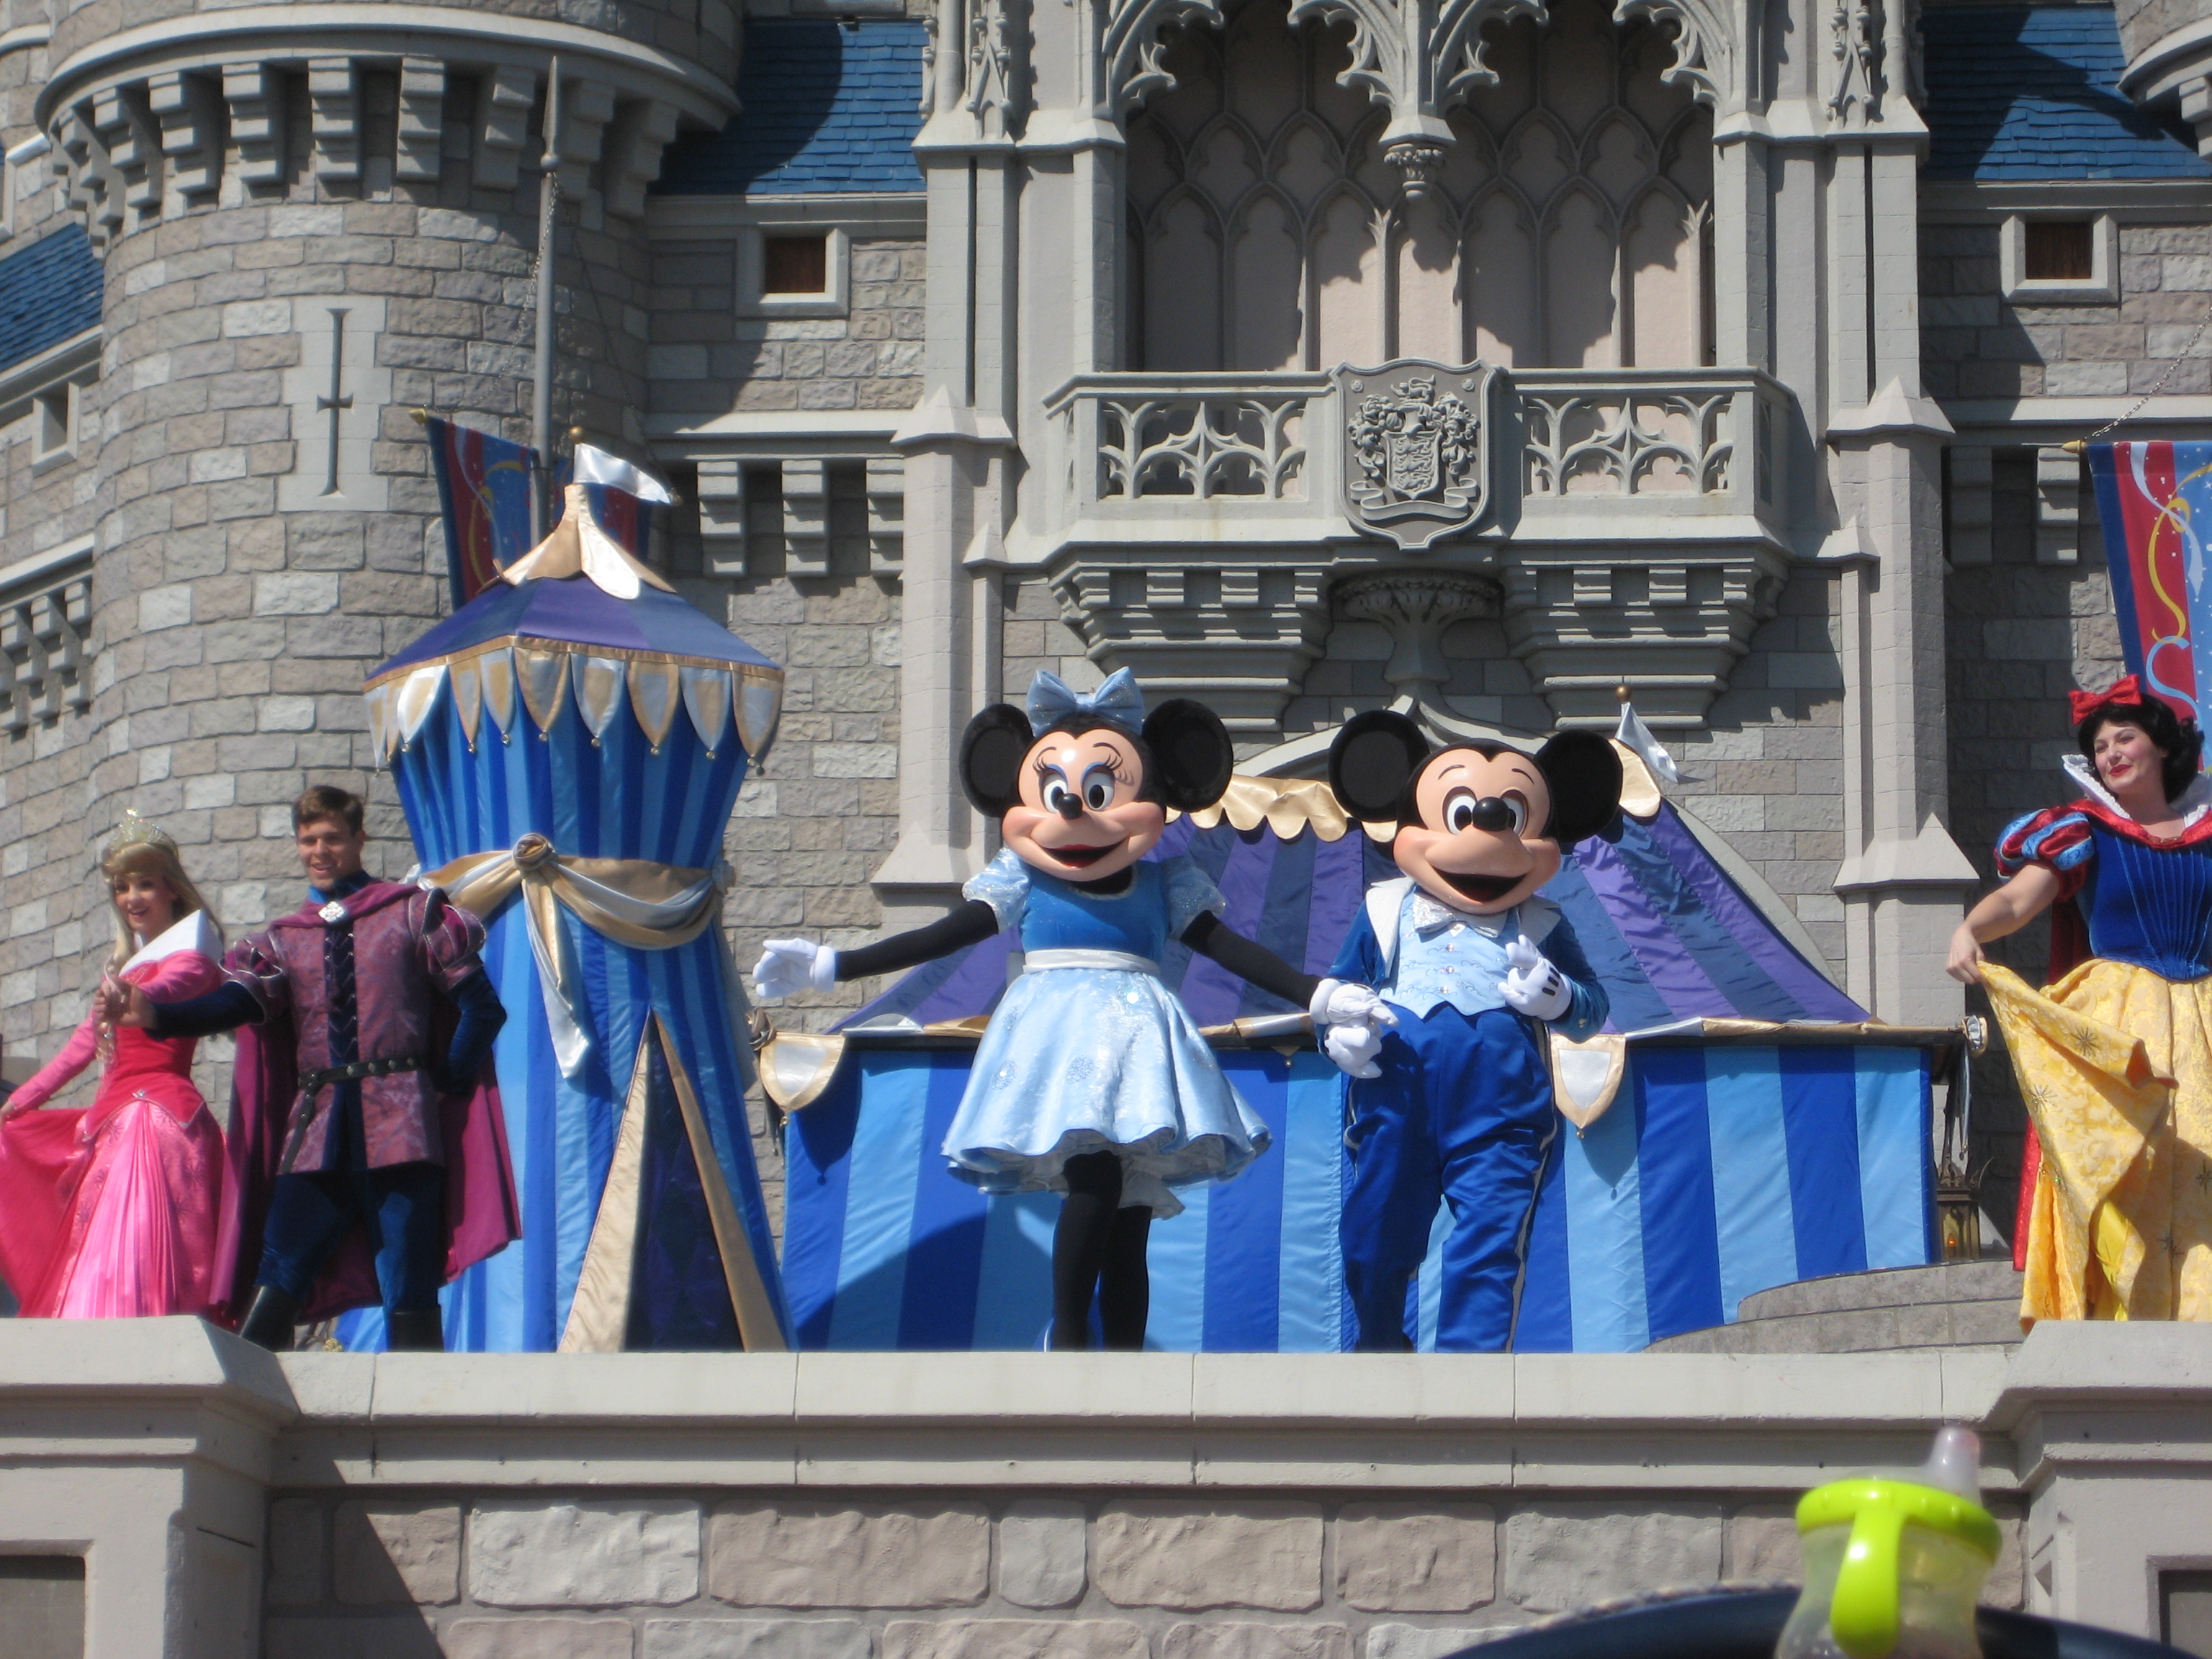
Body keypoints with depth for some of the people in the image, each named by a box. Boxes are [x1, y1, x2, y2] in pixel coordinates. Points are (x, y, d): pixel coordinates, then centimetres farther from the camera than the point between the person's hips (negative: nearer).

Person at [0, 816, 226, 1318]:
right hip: (114, 1116, 9)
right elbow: (87, 1040, 33)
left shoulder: (191, 948, -2)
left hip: (158, 1109, -9)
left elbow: (179, 981, -27)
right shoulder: (127, 960, 24)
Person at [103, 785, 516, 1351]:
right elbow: (236, 1001, -3)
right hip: (317, 1125, 3)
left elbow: (482, 1007, 5)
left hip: (398, 1124, -3)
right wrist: (153, 1013, -20)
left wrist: (450, 1083, 0)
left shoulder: (413, 912, 9)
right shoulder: (283, 939, 16)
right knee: (275, 1288, -7)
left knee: (410, 1294, -5)